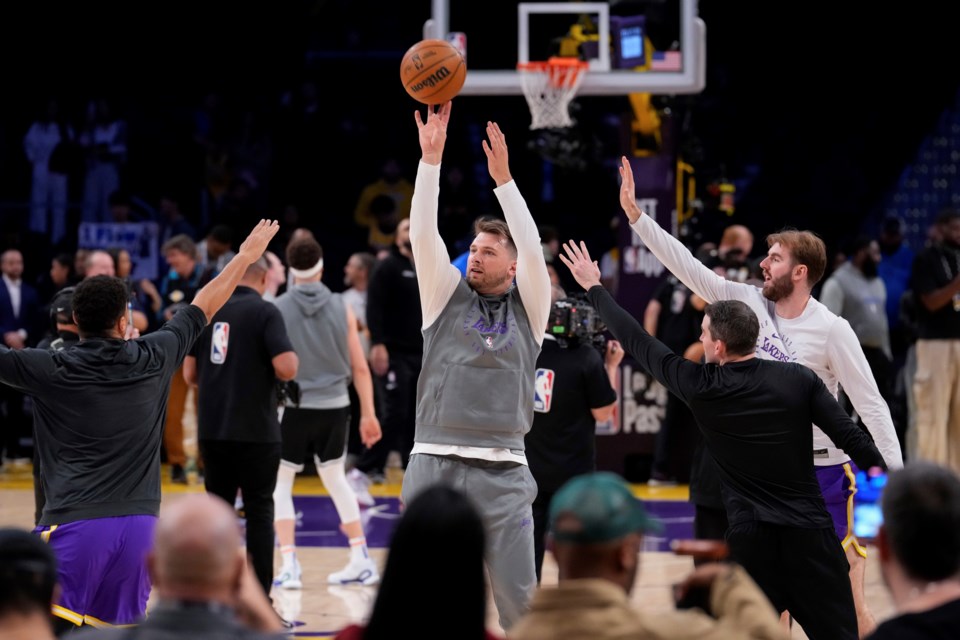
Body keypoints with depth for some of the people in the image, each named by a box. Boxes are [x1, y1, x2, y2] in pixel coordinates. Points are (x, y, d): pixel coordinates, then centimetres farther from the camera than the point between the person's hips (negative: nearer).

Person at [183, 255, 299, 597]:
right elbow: (286, 367, -19)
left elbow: (189, 373, 10)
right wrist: (293, 359, 3)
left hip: (212, 428, 4)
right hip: (256, 429, -4)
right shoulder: (265, 312, -9)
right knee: (259, 510, 3)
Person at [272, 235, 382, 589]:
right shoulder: (341, 308, 1)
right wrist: (368, 413, 10)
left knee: (279, 483, 9)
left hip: (294, 407, -3)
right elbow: (360, 367, 2)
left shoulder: (277, 309, -5)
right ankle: (362, 561, 19)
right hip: (335, 405, 3)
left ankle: (290, 565, -3)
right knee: (335, 478, 20)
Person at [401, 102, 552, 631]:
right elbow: (423, 235, -2)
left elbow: (533, 249, -6)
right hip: (435, 464, 1)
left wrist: (503, 177, -13)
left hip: (501, 473, 0)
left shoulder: (528, 307, 10)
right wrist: (431, 156, -11)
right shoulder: (447, 296, 11)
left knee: (520, 600, 0)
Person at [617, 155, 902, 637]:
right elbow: (687, 266, -4)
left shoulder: (832, 330, -15)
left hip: (822, 469, -5)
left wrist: (895, 477, -17)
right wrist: (635, 214, -9)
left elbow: (871, 405, -13)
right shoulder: (749, 303, -2)